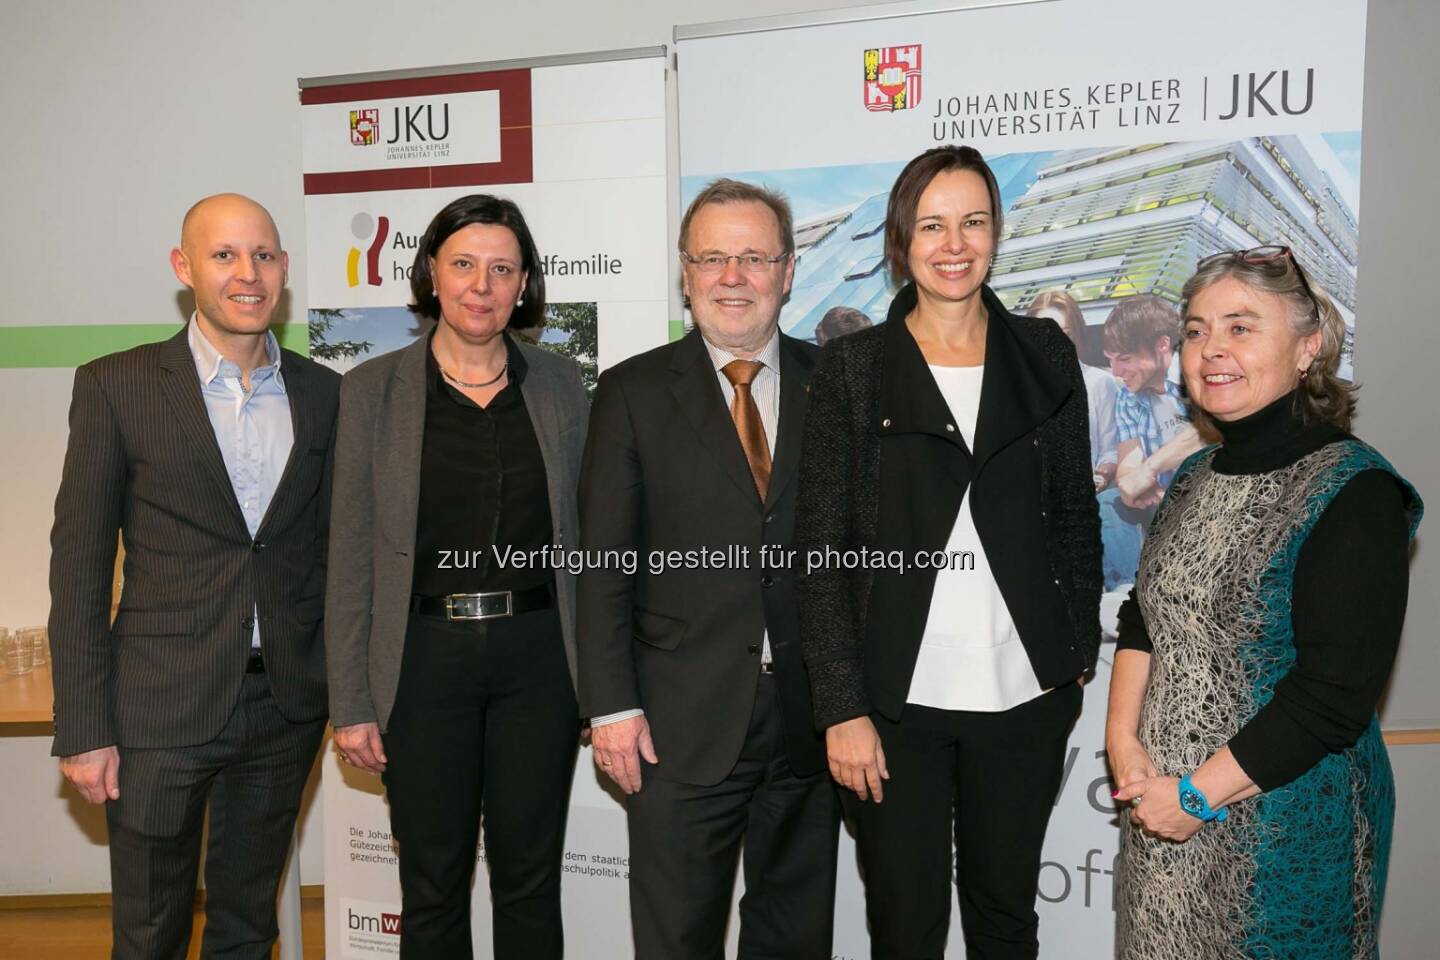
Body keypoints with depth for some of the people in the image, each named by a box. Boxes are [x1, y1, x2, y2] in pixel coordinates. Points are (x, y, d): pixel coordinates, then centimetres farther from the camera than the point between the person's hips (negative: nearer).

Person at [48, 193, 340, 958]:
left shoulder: (323, 394, 4)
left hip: (285, 707, 3)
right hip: (161, 708, -2)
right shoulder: (116, 386, -5)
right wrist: (83, 729, -8)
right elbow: (80, 564, -5)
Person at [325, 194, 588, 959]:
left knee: (530, 881, 12)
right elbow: (351, 555, -1)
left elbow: (585, 534, 7)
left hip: (536, 654, 1)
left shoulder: (558, 383, 4)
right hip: (425, 658, -1)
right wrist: (351, 702, -3)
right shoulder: (373, 388, -1)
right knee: (432, 887, 12)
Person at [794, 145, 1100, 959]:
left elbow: (1075, 517, 10)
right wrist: (843, 708, -10)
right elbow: (822, 546, -5)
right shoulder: (853, 365, -3)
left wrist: (1077, 655, 4)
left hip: (1025, 695, 2)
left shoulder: (1045, 355, 5)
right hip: (898, 700, -2)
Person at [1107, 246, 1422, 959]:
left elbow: (1336, 694, -20)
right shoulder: (1197, 475, 5)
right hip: (1161, 804, 6)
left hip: (1286, 826, -6)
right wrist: (1123, 736, -5)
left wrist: (1198, 793, -17)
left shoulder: (1354, 492, -16)